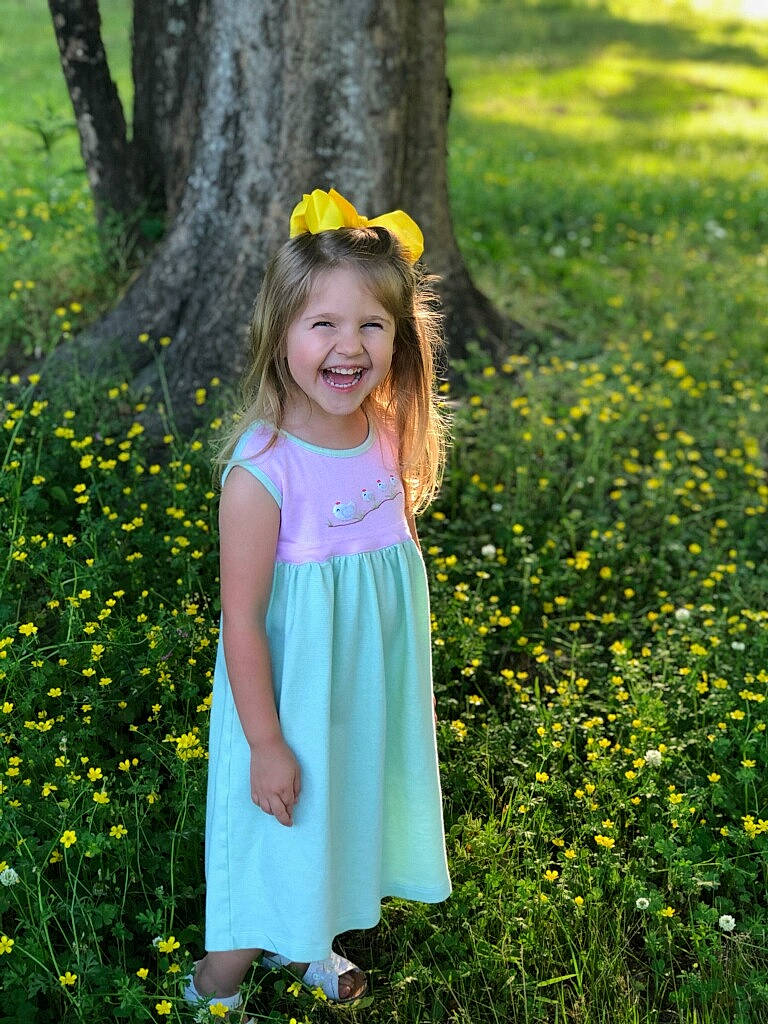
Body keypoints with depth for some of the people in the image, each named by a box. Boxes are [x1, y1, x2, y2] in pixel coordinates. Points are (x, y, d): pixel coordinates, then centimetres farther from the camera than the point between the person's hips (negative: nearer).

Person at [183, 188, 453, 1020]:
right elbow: (242, 619, -21)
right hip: (295, 698, -6)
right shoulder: (262, 472, -28)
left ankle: (297, 944, 54)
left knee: (342, 819, 25)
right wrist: (266, 744, -16)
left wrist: (396, 682, 15)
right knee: (279, 836, 12)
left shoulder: (389, 436, -8)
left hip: (373, 693, 6)